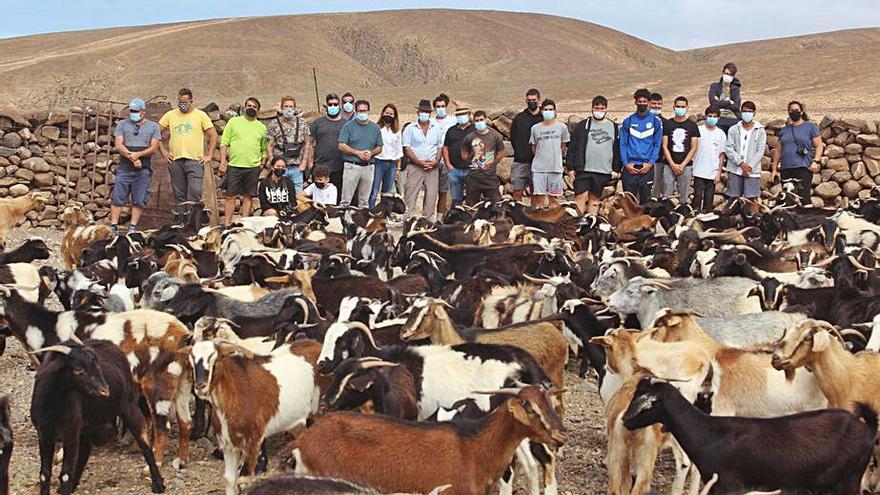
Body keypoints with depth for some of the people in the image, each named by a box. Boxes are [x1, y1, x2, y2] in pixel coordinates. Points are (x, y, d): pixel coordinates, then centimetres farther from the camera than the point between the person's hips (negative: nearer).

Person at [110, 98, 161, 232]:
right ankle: (113, 225, 1)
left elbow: (153, 148, 1)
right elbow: (118, 145, 0)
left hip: (143, 169, 0)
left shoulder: (153, 126, 10)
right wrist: (131, 157, -14)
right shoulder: (122, 124, 10)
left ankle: (133, 227, 7)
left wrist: (138, 154, -15)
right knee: (118, 198, -3)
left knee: (139, 200, 0)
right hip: (124, 168, 0)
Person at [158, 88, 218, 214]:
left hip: (195, 161, -3)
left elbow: (213, 135, 5)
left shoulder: (200, 115, 4)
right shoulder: (170, 115, 10)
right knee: (179, 195, 6)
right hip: (175, 161, 3)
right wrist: (163, 151, 6)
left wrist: (209, 156, -2)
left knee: (195, 193, -14)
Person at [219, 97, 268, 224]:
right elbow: (224, 143, 2)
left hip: (253, 167, 2)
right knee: (231, 196, -1)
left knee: (247, 197, 6)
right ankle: (227, 224, 3)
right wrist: (223, 161, -6)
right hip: (234, 166, -2)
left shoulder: (262, 127, 12)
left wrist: (262, 164, 4)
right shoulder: (234, 122, 5)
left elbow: (264, 149, 14)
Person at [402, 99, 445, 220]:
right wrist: (419, 162, -11)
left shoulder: (437, 128, 13)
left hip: (432, 168, 3)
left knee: (431, 195, 2)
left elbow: (440, 147, 13)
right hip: (415, 166, -3)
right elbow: (406, 148, -2)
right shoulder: (410, 128, 4)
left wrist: (435, 161, -5)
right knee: (410, 196, -8)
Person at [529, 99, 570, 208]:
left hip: (555, 167, -1)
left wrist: (555, 157, 11)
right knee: (539, 197, -2)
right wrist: (541, 157, 9)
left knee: (553, 198, 3)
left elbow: (563, 148, 11)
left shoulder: (561, 127, 3)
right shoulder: (535, 128, 6)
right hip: (538, 167, 1)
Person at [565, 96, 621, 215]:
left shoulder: (614, 127, 12)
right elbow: (572, 147, 3)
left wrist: (616, 169, 6)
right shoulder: (583, 125, 6)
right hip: (583, 169, -2)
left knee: (595, 198, 6)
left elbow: (617, 150, 13)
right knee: (580, 197, -8)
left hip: (603, 171, 2)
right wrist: (570, 167, -3)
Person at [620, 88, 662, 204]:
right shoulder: (628, 121, 8)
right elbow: (623, 144, 5)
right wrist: (626, 163, -6)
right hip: (630, 167, 0)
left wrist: (650, 163, -7)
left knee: (645, 199, 3)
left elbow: (657, 145, 5)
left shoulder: (655, 121, 7)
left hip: (647, 167, 0)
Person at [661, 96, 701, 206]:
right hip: (669, 165, 0)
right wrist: (673, 164, -7)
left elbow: (694, 148, 3)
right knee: (667, 196, -4)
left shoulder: (692, 125, 6)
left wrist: (682, 165, -7)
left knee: (683, 197, 1)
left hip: (686, 166, 0)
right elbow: (664, 146, 3)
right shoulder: (667, 124, 7)